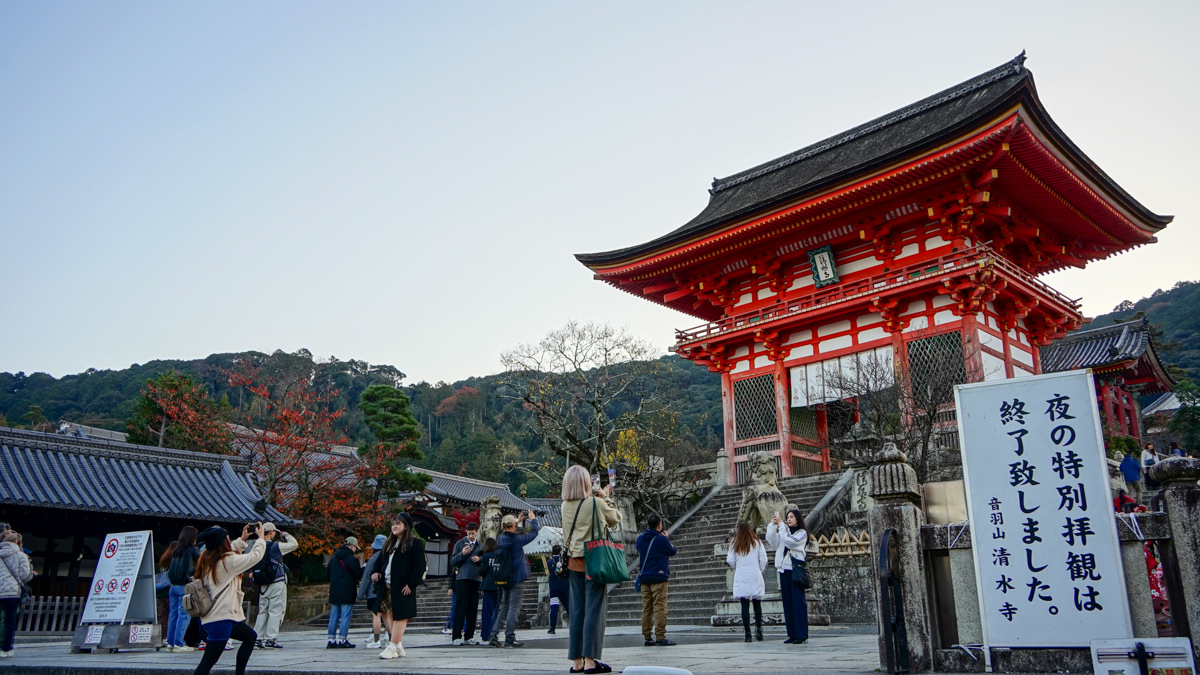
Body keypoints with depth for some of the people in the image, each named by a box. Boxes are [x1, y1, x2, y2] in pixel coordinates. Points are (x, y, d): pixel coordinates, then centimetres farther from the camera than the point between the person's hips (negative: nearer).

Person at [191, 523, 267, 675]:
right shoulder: (228, 561, -16)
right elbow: (256, 555, -8)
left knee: (250, 636, 25)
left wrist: (242, 539, 30)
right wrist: (260, 537, 8)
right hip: (221, 619, -10)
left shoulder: (206, 559, 8)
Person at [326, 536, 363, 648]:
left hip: (334, 592, 7)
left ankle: (331, 640, 12)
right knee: (345, 616, -3)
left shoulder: (333, 559, 12)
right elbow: (359, 574, -9)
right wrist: (363, 568, 9)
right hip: (347, 593, -7)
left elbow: (327, 575, 15)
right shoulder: (352, 559, -12)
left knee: (334, 616, 11)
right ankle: (342, 640, -3)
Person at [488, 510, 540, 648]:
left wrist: (518, 521, 28)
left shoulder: (500, 539, 3)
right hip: (516, 578, -7)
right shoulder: (516, 539, -15)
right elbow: (533, 533, -5)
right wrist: (533, 519, 12)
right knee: (514, 608, -4)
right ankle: (509, 639, -5)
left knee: (503, 608, 14)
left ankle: (494, 636, 10)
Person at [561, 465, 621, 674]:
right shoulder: (596, 503, -12)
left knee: (578, 610, 10)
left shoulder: (565, 506, 3)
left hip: (574, 562, 6)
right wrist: (606, 498, 15)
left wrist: (600, 496, 18)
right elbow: (615, 519, 4)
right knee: (594, 610, -3)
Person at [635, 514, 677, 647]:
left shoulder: (640, 538, 6)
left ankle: (647, 637, 9)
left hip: (644, 578, 5)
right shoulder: (662, 539, -10)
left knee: (646, 608, 8)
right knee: (660, 607, -5)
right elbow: (672, 551, 5)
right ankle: (660, 637, -8)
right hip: (659, 577, -5)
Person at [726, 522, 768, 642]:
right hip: (755, 578, 0)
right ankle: (758, 629, 1)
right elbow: (763, 560, 1)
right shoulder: (757, 543, 3)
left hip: (741, 578, 0)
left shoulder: (735, 545, 1)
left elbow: (730, 561, 3)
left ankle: (747, 633, -3)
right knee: (757, 604, 10)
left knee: (745, 605, 0)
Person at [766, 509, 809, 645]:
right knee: (787, 602, 5)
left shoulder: (802, 533, 2)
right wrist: (773, 525, 1)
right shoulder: (784, 531, 19)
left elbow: (789, 541, -14)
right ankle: (792, 634, 9)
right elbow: (772, 542, 8)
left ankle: (801, 635, -5)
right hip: (783, 569, 6)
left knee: (798, 601, -7)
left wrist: (781, 525, -10)